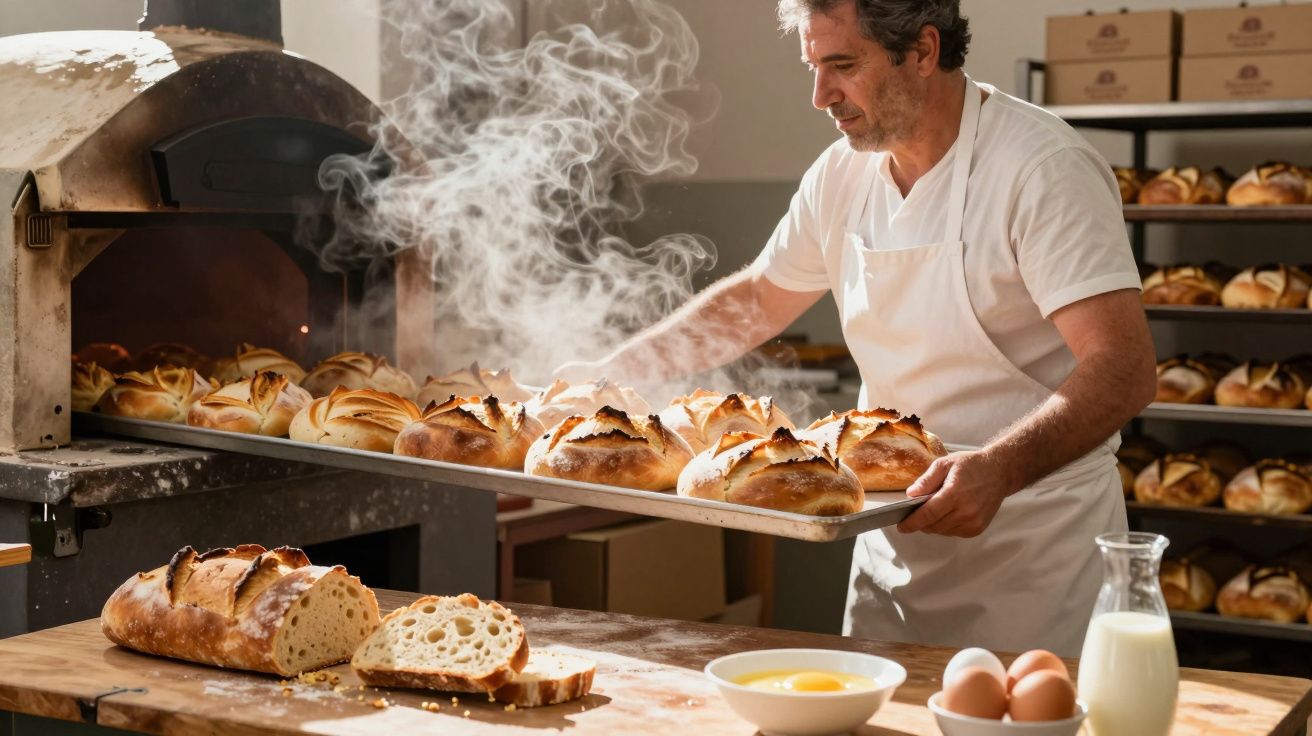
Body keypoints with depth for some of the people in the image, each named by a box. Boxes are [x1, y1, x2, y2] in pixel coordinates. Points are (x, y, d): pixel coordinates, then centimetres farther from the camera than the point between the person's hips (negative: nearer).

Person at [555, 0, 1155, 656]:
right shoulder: (842, 175, 4)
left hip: (1033, 555, -6)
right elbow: (759, 300, 19)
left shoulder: (1043, 168, -17)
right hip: (893, 539, 6)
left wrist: (999, 469, -39)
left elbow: (1124, 369, -25)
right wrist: (608, 374, 11)